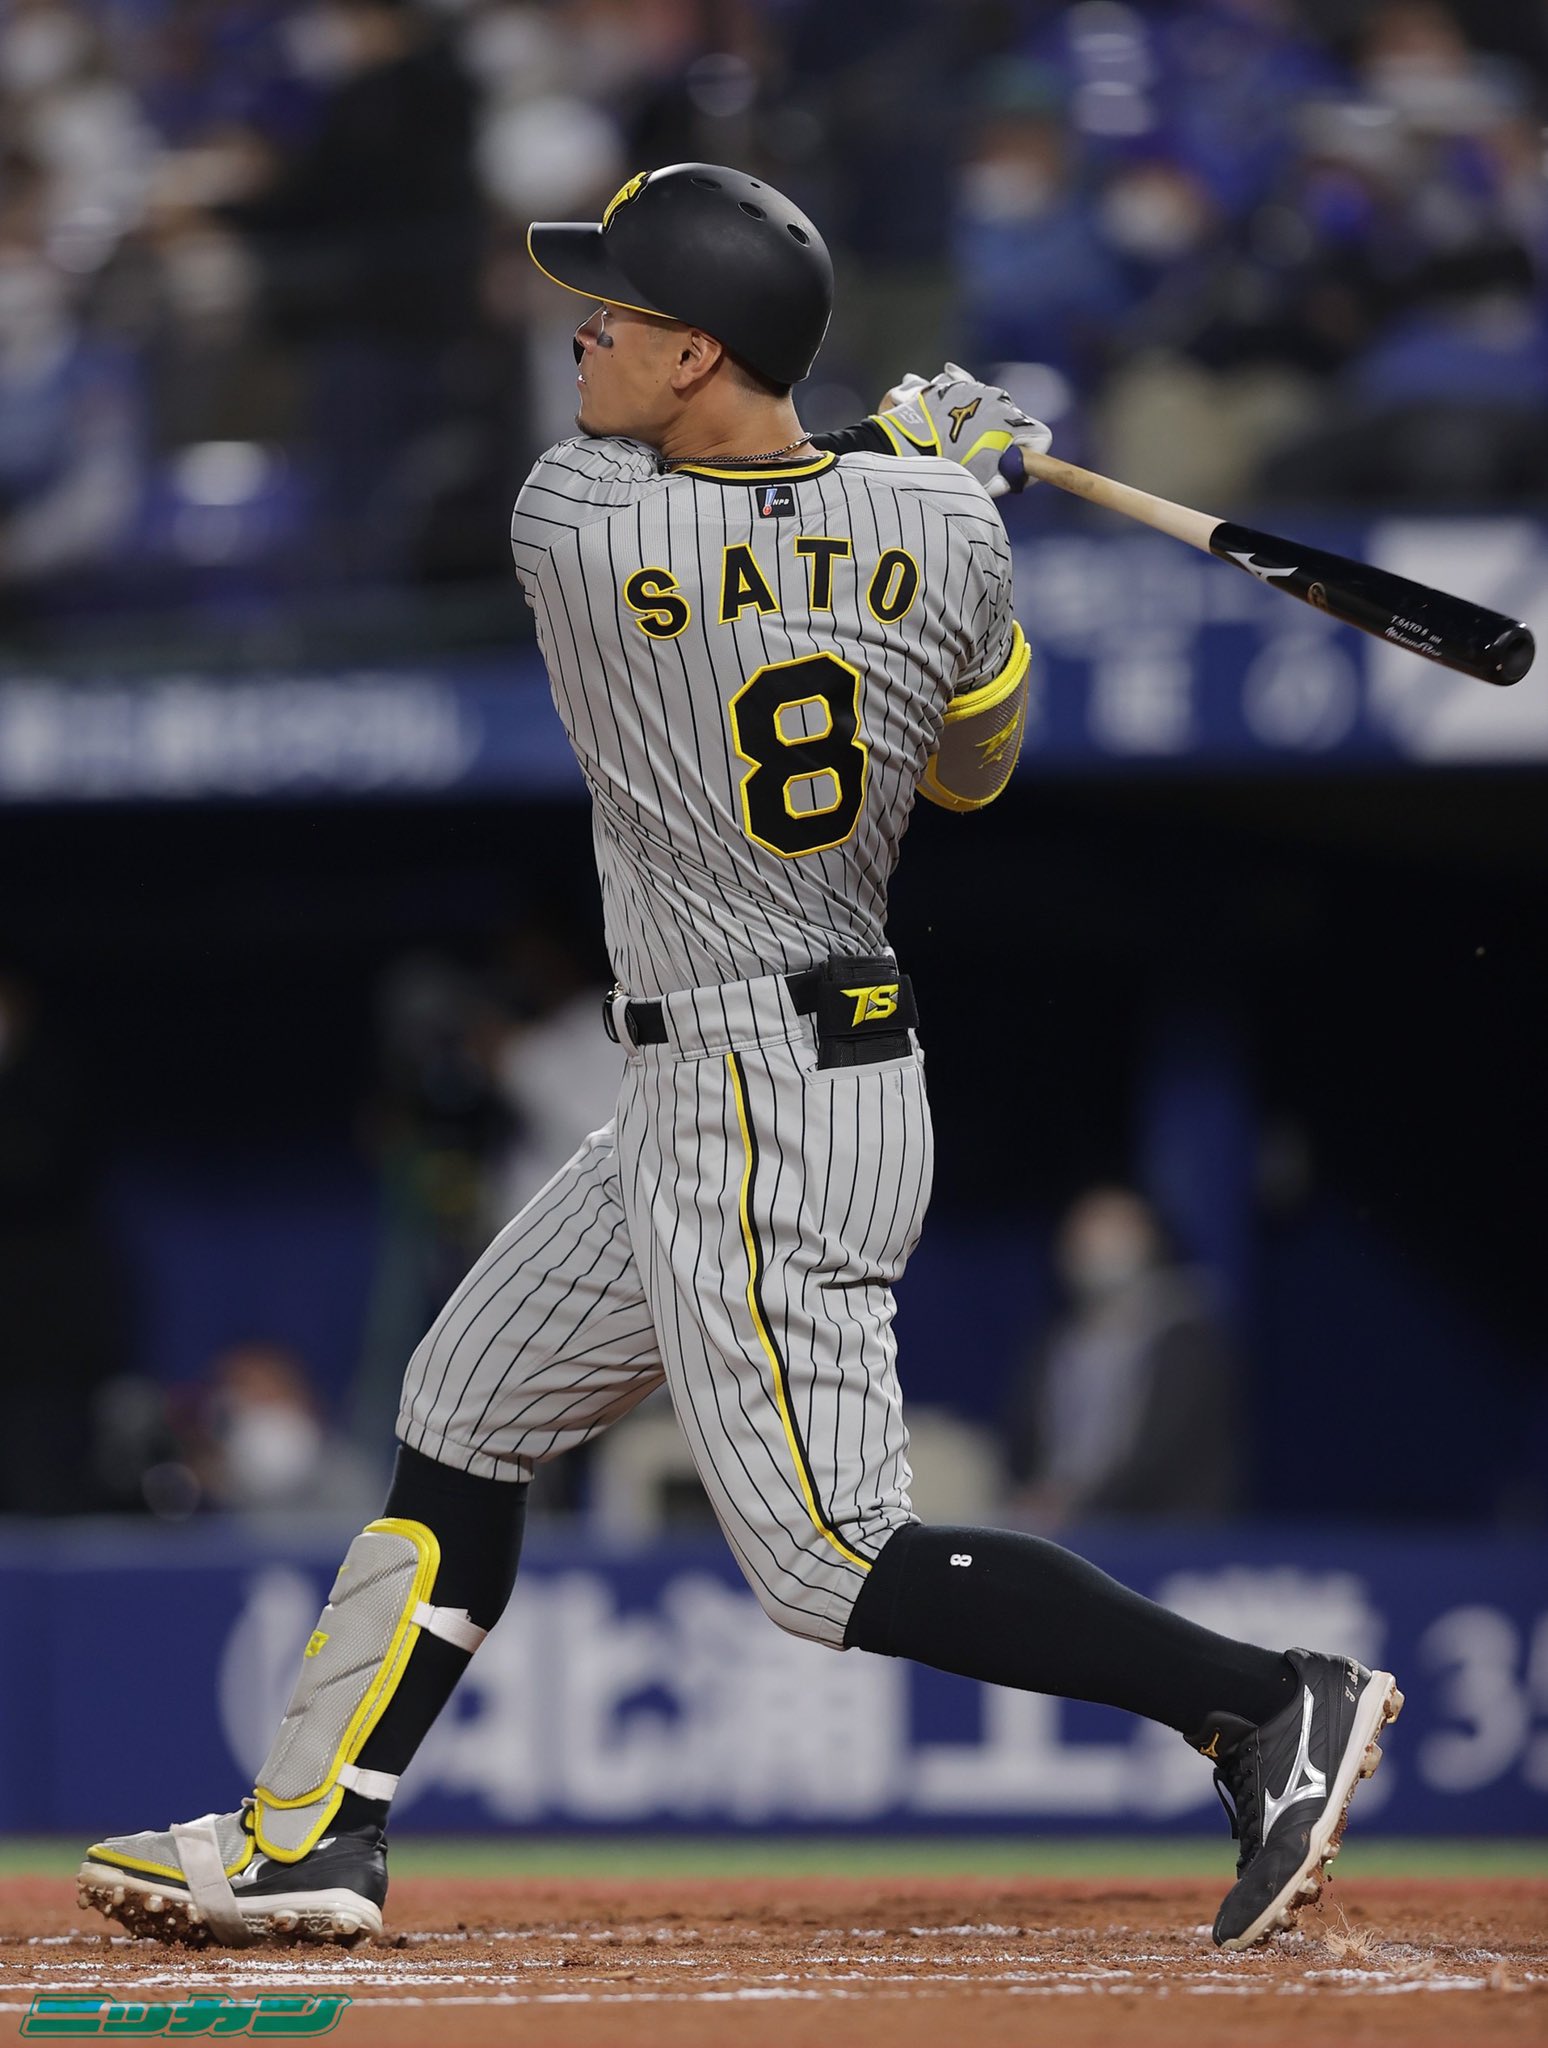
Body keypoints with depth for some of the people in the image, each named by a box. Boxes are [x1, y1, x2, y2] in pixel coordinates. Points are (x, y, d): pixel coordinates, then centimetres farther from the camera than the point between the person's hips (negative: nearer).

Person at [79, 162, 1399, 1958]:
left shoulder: (571, 524, -17)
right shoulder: (939, 523, -4)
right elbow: (972, 770, 14)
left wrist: (906, 441, 13)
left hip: (753, 1116, -8)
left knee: (832, 1564, -7)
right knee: (464, 1410, 18)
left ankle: (1266, 1706, -11)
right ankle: (313, 1838, 21)